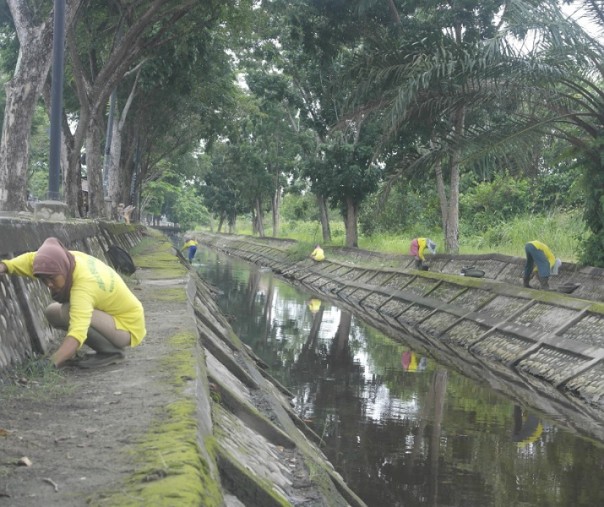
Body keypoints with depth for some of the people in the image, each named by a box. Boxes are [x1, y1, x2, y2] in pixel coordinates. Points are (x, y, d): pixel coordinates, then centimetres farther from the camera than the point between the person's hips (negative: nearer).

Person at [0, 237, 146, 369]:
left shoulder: (83, 285, -35)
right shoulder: (67, 259, -13)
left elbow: (77, 333, -45)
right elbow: (33, 259, -7)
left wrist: (51, 363, -54)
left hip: (127, 327, -9)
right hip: (115, 313, 9)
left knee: (65, 313, -28)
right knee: (52, 312, 5)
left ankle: (111, 351, -9)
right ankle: (110, 345, 9)